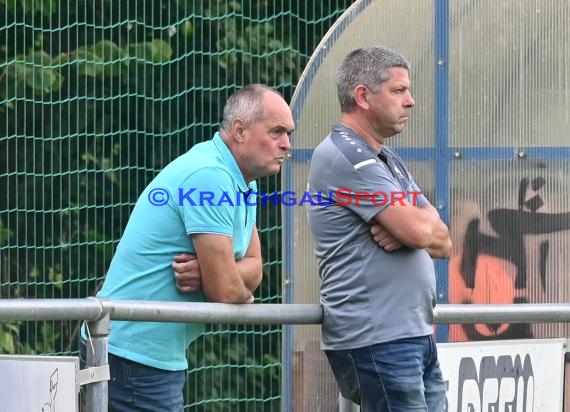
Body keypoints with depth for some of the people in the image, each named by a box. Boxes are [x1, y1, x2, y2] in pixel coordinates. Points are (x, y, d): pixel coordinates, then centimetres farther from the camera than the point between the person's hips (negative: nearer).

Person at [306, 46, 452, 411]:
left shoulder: (390, 162, 20)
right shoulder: (346, 157, -11)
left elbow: (442, 242, 14)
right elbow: (420, 231, -18)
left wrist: (404, 231, -8)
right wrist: (421, 221, 6)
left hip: (416, 336, 9)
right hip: (378, 340, -9)